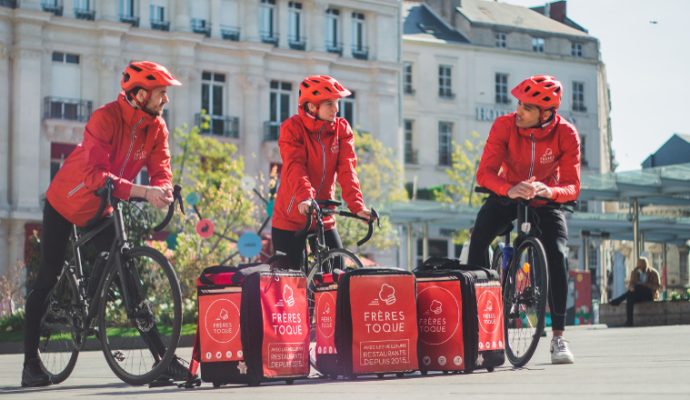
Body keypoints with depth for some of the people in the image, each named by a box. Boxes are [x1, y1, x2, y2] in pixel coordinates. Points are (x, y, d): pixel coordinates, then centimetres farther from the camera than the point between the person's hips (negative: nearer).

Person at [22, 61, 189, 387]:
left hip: (103, 210, 5)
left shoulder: (156, 127, -9)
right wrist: (143, 192, -47)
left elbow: (160, 170, -15)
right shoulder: (105, 119, -29)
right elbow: (96, 174, -40)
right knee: (48, 278, -2)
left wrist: (162, 191, -39)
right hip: (64, 204, -5)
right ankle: (31, 362, 7)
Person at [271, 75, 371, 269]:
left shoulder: (342, 129, 0)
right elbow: (294, 166, -25)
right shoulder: (292, 128, -10)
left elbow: (347, 169, -10)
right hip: (290, 218, -4)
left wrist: (357, 205, -25)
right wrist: (304, 198, -42)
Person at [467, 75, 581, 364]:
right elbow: (485, 172, -27)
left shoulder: (566, 134, -22)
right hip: (506, 197, 0)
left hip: (545, 202, 0)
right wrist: (509, 189, -48)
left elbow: (572, 186, -24)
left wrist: (549, 191, -47)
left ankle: (558, 338, -10)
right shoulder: (504, 126, -23)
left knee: (558, 256, -21)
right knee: (478, 238, -27)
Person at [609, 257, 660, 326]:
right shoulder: (634, 273, 8)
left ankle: (618, 300, -33)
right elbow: (630, 284, -1)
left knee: (638, 287, -34)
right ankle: (629, 321, -41)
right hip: (638, 295, 3)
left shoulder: (653, 273, 0)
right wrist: (631, 287, -26)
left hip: (649, 295, -3)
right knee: (630, 298, -35)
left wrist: (644, 285, -21)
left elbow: (656, 286, -9)